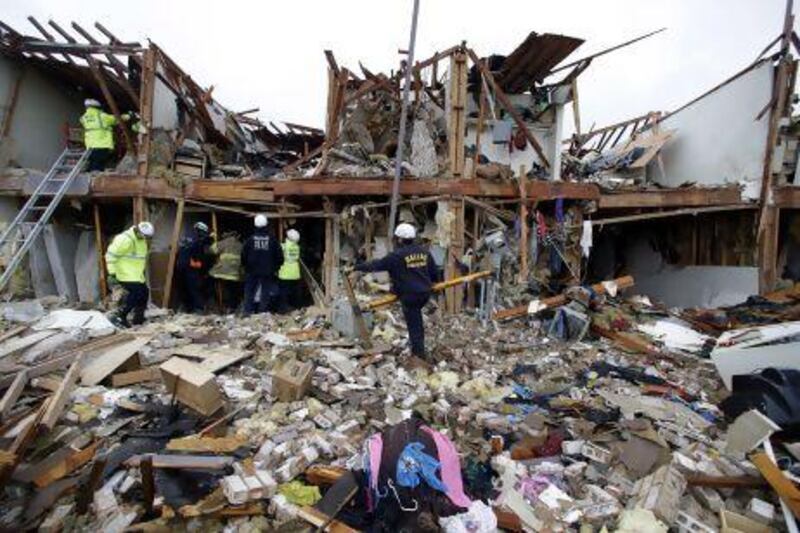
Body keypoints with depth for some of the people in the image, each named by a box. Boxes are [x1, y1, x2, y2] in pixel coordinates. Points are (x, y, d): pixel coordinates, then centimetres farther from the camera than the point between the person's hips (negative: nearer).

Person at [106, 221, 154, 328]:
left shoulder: (142, 239, 9)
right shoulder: (125, 239, -21)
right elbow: (111, 255, -19)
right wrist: (112, 273, -19)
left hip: (136, 274, 9)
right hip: (126, 274, -9)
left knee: (144, 293, 10)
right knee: (135, 294, -16)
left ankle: (138, 319, 21)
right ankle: (119, 317, -7)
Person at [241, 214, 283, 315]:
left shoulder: (251, 239, -7)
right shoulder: (272, 239, -7)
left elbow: (244, 254, -1)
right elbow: (279, 255, -2)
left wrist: (245, 265, 15)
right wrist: (276, 267, 12)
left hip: (252, 270, 0)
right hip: (267, 271, 0)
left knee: (249, 291, 11)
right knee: (265, 292, 8)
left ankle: (248, 312, 12)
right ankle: (263, 312, 9)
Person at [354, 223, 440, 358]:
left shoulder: (397, 255, -13)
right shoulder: (424, 252, 7)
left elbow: (377, 265, -9)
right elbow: (434, 272, 14)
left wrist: (356, 267, 0)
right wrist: (431, 283, 35)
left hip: (409, 295, -7)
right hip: (425, 293, 7)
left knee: (413, 325, 3)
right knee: (416, 320, 25)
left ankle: (419, 354, 12)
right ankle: (418, 348, 31)